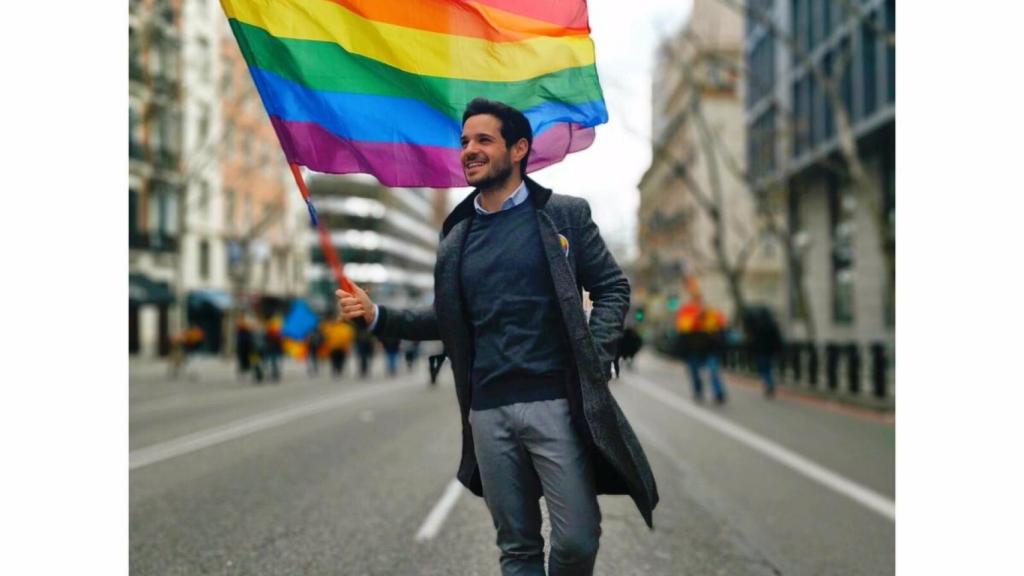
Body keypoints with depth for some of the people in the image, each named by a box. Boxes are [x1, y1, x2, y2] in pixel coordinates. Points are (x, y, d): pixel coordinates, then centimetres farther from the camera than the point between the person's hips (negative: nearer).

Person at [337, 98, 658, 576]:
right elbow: (447, 320, 17)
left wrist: (594, 362, -9)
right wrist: (376, 315, 5)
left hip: (556, 403, -3)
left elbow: (612, 288, 3)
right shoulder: (455, 234, 12)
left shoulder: (565, 215, 2)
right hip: (488, 411, 3)